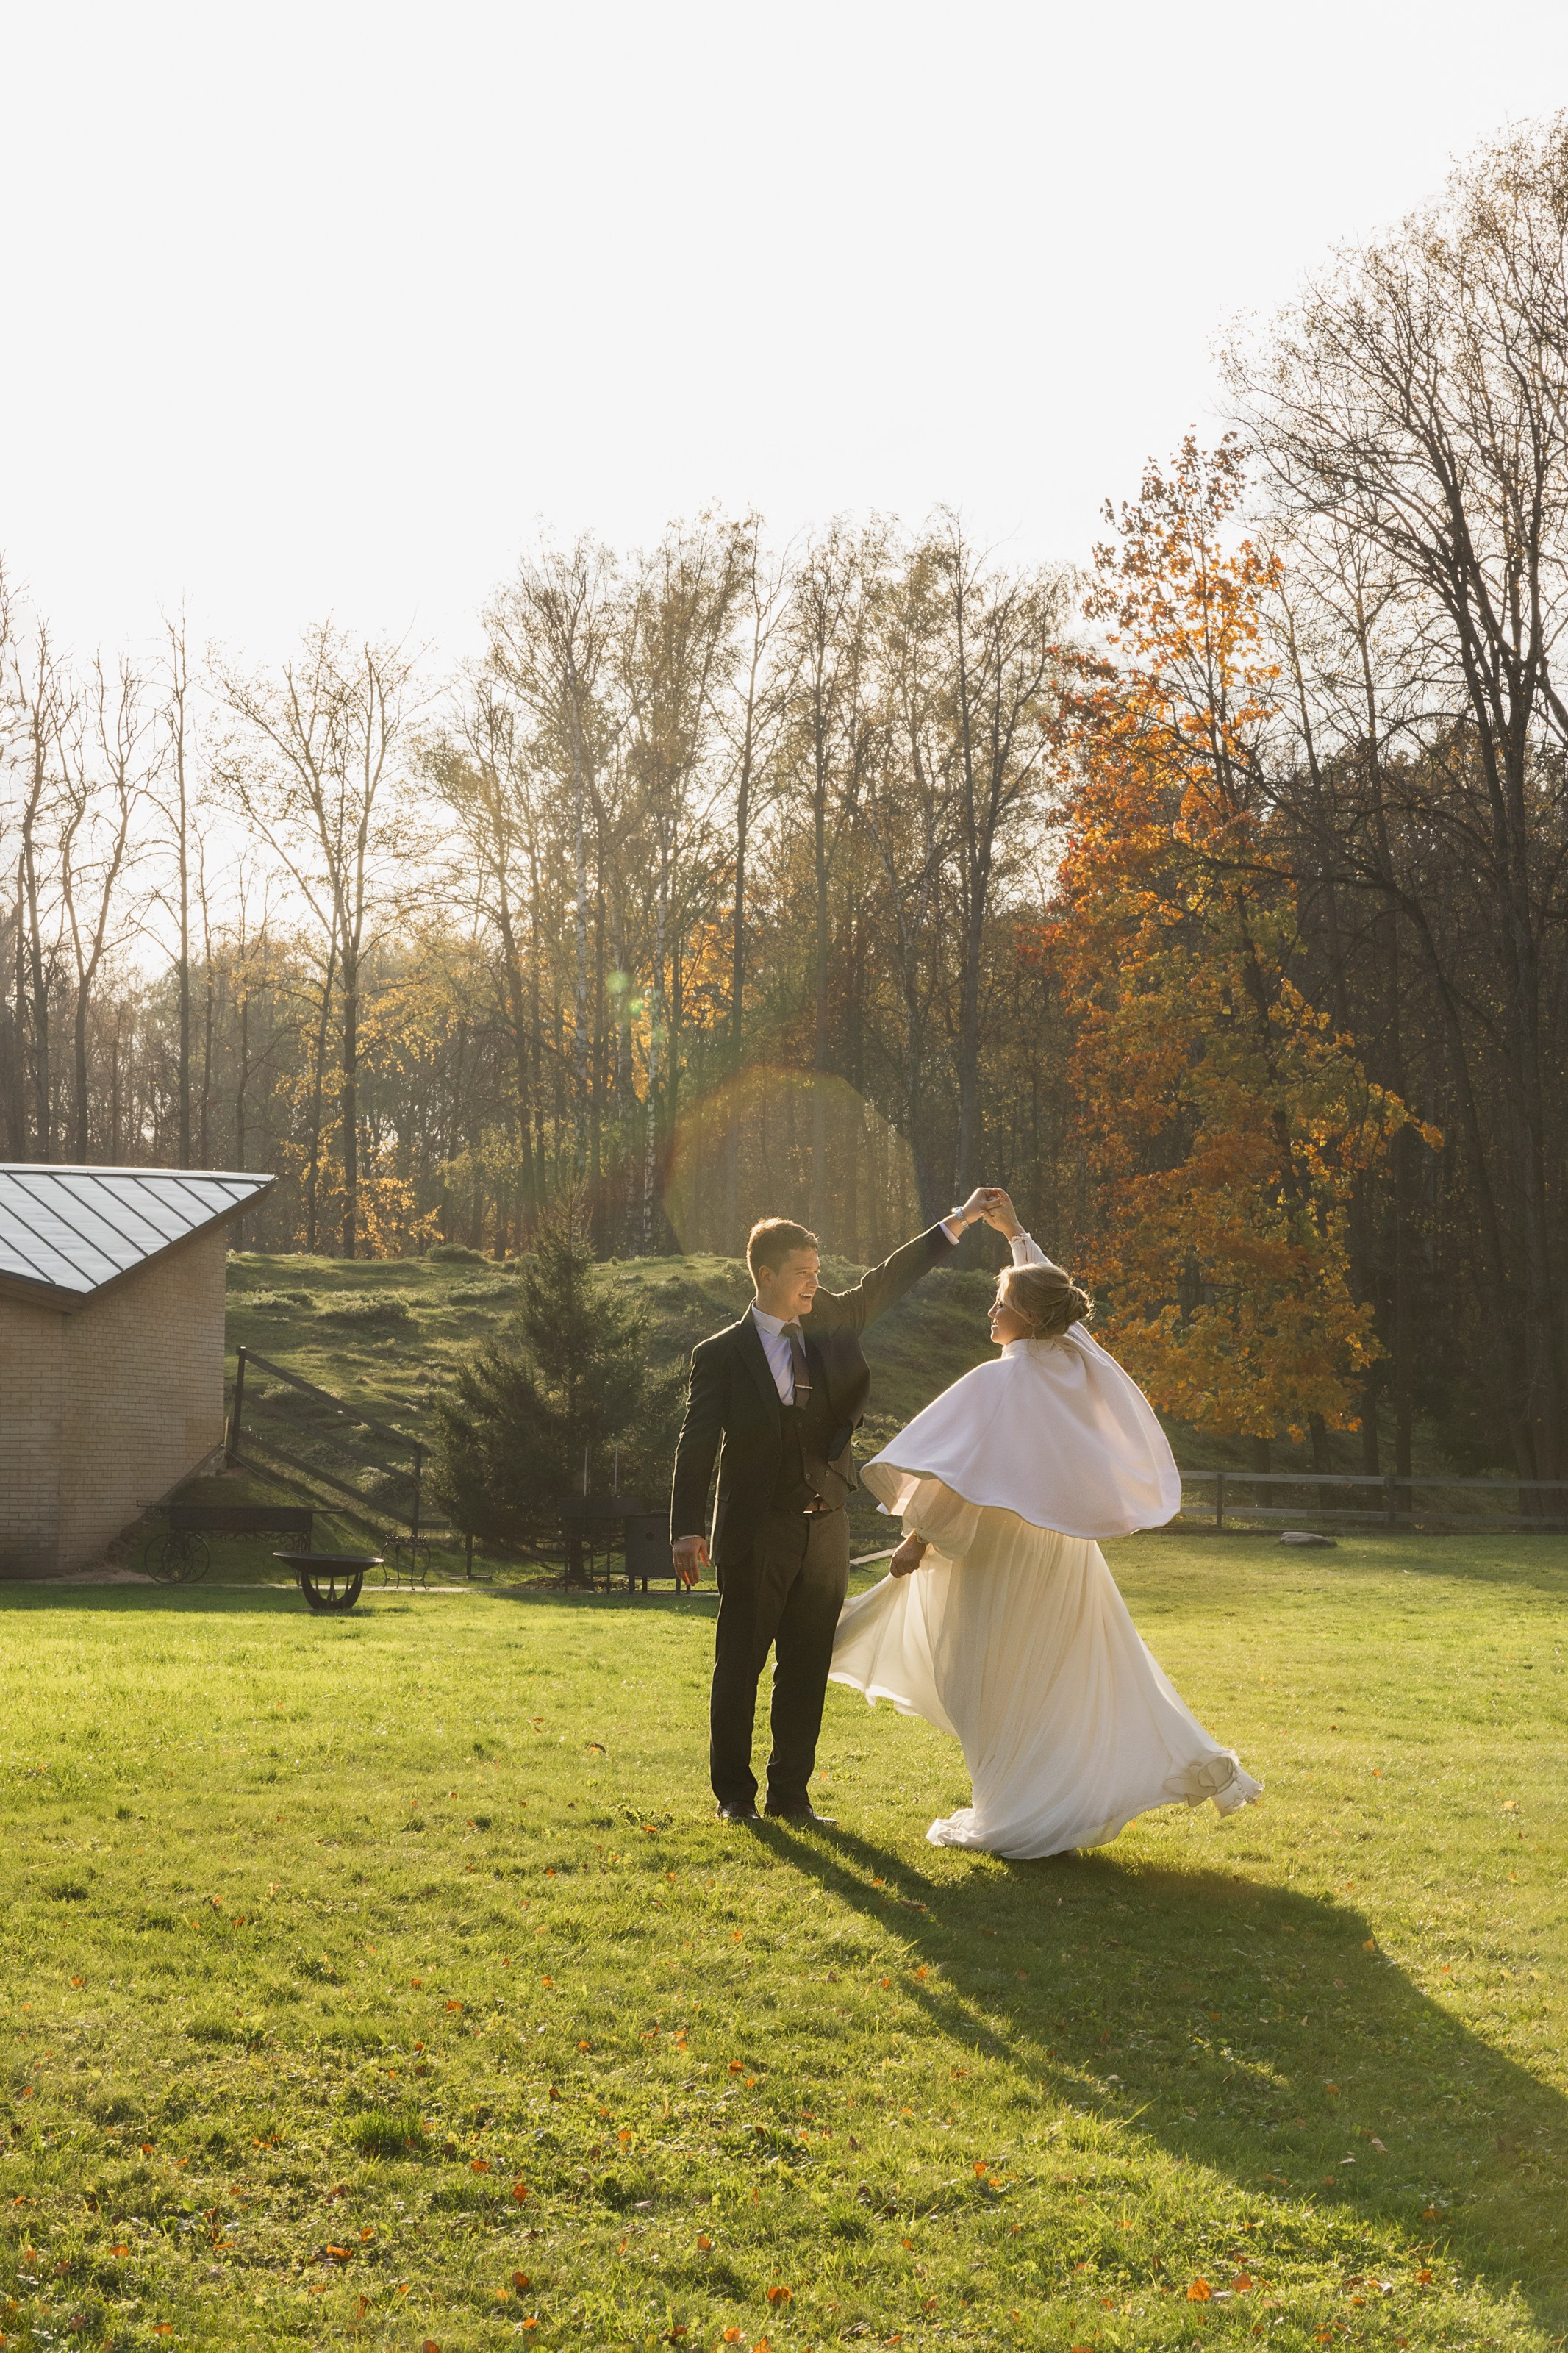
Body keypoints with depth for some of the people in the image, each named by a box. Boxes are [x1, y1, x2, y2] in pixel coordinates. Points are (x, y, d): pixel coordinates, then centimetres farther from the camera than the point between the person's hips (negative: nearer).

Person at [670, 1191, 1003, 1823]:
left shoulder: (831, 1323, 7)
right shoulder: (721, 1355, -5)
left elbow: (889, 1281, 17)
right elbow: (696, 1445, -10)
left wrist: (958, 1222, 13)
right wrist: (686, 1530, -20)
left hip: (824, 1531, 4)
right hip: (755, 1534, -4)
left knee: (807, 1669, 8)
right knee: (740, 1665, 3)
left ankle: (791, 1791, 18)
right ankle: (734, 1792, 15)